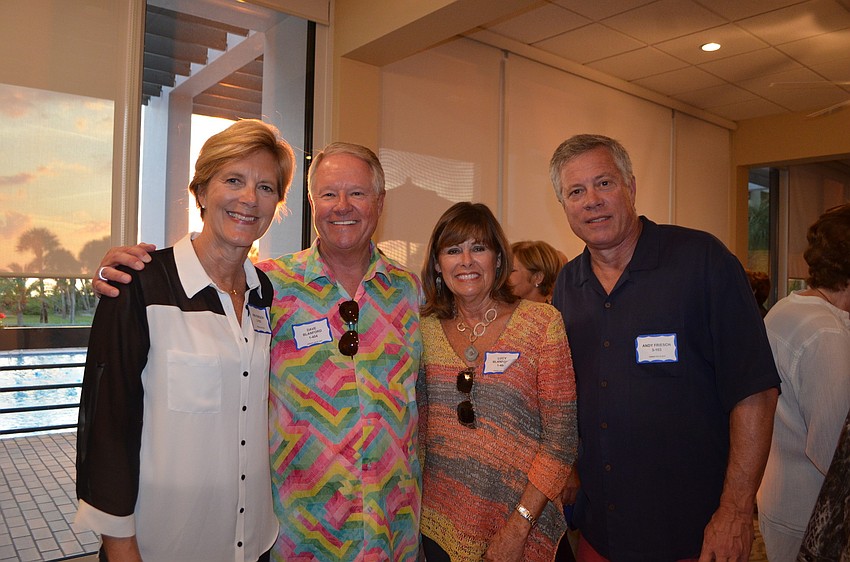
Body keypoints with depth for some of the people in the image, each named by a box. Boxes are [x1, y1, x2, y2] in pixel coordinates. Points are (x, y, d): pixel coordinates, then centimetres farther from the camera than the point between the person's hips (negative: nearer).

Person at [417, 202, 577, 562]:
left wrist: (519, 526, -14)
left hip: (521, 523, -2)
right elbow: (418, 426, 8)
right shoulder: (426, 329, 0)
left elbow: (561, 438, -10)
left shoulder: (541, 322, -9)